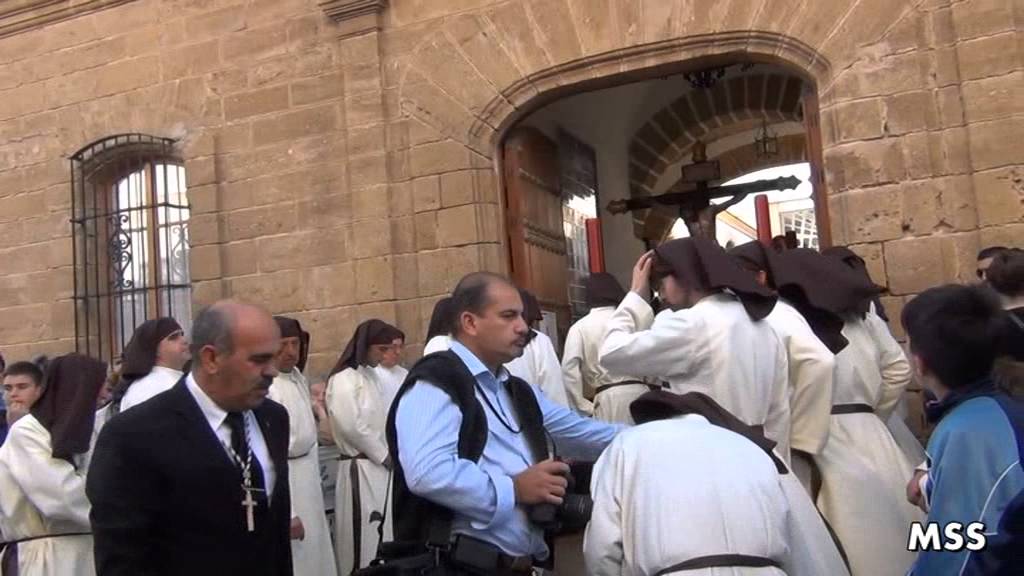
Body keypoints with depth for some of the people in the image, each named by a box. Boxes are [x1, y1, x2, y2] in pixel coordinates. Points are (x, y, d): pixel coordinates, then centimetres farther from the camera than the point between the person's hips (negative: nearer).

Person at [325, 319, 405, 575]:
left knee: (382, 535, 10)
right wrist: (385, 456, -8)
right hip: (361, 469, -8)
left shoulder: (371, 376, 14)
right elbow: (352, 426, -17)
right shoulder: (344, 378, -11)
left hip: (381, 466, 8)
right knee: (366, 537, -3)